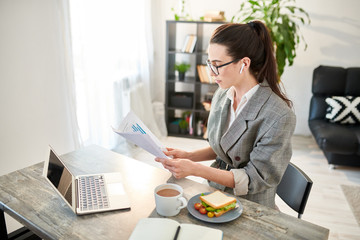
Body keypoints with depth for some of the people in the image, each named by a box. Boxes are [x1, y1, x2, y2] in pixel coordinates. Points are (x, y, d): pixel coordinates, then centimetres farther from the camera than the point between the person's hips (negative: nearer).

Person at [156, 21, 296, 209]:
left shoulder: (279, 116, -23)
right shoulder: (222, 95, -1)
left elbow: (256, 179, -19)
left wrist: (195, 169, -26)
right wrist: (189, 156, -4)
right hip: (214, 193, 6)